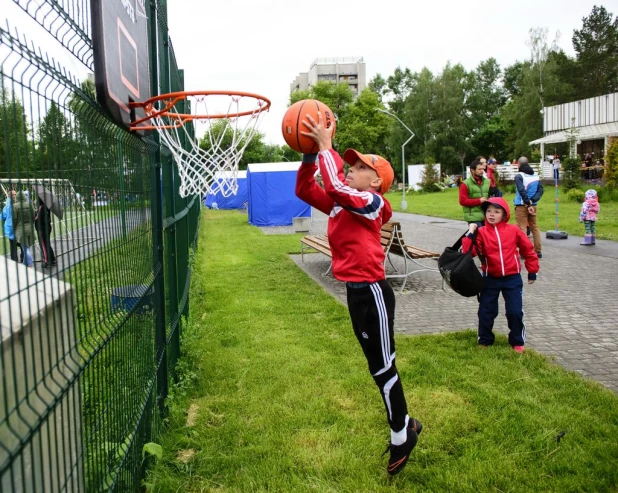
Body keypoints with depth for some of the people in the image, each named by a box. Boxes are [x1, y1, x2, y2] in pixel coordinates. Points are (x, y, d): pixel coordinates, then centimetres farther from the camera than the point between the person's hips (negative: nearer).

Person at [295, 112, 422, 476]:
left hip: (372, 292, -9)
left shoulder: (371, 202, -14)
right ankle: (406, 426, 35)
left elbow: (335, 185, -31)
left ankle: (401, 437, 22)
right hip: (355, 292, 9)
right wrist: (310, 155, -1)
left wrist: (325, 145, -22)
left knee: (383, 368, 4)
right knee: (377, 366, 18)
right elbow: (305, 189, 10)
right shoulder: (340, 204, 9)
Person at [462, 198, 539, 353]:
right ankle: (484, 340, 25)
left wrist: (532, 271, 9)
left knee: (515, 312, 2)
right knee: (486, 311, 7)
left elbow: (528, 250, 6)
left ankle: (517, 341, 20)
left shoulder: (513, 230, -5)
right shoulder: (481, 233, -7)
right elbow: (469, 251, -17)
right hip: (490, 279, 0)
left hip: (512, 278, 0)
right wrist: (470, 234, -25)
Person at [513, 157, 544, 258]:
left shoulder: (519, 176, -11)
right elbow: (540, 190, 0)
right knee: (534, 227, 14)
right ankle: (538, 251, 18)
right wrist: (532, 200, -8)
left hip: (521, 206, -6)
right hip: (533, 205, 6)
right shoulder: (536, 176, 8)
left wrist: (528, 203, -16)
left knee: (522, 228, -1)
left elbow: (522, 191, -21)